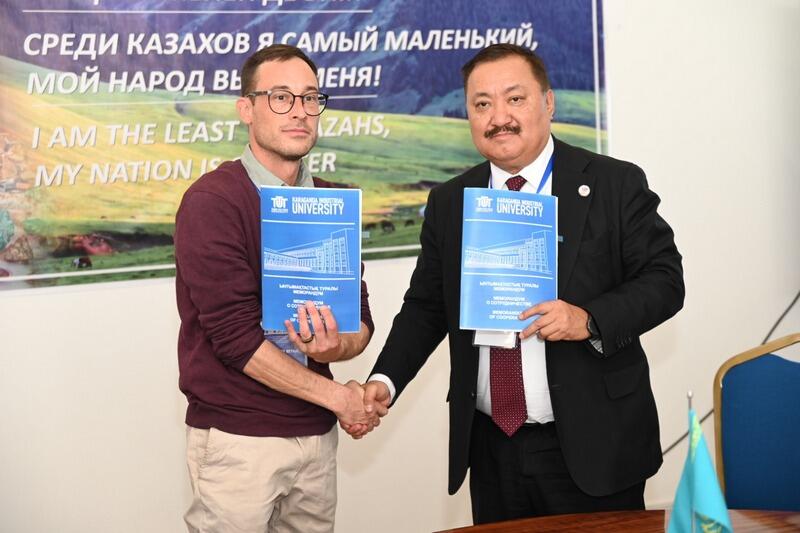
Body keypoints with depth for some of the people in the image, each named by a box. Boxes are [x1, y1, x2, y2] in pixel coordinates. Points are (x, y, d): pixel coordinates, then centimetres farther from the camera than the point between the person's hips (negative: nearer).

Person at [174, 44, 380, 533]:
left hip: (316, 432, 5)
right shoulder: (212, 201, -12)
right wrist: (337, 396, -11)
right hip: (237, 437, -5)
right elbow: (234, 335, -17)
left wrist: (336, 347, -18)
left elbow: (360, 320, 6)